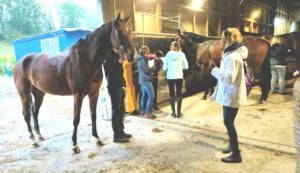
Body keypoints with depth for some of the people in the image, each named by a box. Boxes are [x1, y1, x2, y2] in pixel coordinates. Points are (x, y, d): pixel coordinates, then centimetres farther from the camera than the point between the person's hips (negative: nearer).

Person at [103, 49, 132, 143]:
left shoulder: (116, 54, 17)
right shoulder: (107, 55, -7)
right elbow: (108, 70, -18)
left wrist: (123, 84, 15)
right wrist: (118, 62, -28)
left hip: (120, 87, 8)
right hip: (114, 87, -8)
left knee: (121, 110, 13)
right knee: (116, 111, -3)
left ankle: (121, 131, 25)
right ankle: (116, 135, 6)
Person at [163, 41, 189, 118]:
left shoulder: (168, 54, -6)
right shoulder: (182, 55, -4)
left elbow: (164, 68, -4)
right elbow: (186, 66, 3)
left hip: (170, 77, 0)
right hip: (179, 77, 0)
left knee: (172, 94, 10)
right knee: (179, 94, 10)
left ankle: (173, 113, 13)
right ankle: (178, 113, 13)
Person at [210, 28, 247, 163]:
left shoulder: (233, 57, -21)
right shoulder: (230, 54, 12)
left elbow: (230, 77, -30)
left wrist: (214, 69, -24)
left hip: (232, 96, -10)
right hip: (228, 94, 10)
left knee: (228, 122, -4)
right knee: (228, 122, 19)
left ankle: (236, 154, 6)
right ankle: (233, 144, 36)